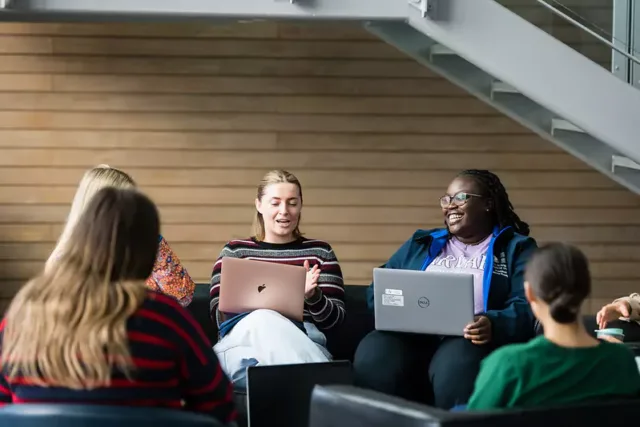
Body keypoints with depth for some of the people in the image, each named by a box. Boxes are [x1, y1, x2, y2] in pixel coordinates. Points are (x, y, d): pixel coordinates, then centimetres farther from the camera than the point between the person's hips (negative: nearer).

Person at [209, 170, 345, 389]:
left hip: (302, 346, -1)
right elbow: (219, 315, 7)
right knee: (263, 320, -37)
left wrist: (313, 296, -12)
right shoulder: (234, 251, 16)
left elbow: (335, 319, 10)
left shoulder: (319, 251, 17)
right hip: (242, 346, 1)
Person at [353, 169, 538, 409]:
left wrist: (493, 325, -24)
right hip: (411, 337, 3)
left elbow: (527, 308, -2)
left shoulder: (516, 248, 14)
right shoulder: (421, 243, 27)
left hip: (471, 340, -3)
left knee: (454, 366, -39)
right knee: (371, 360, -31)